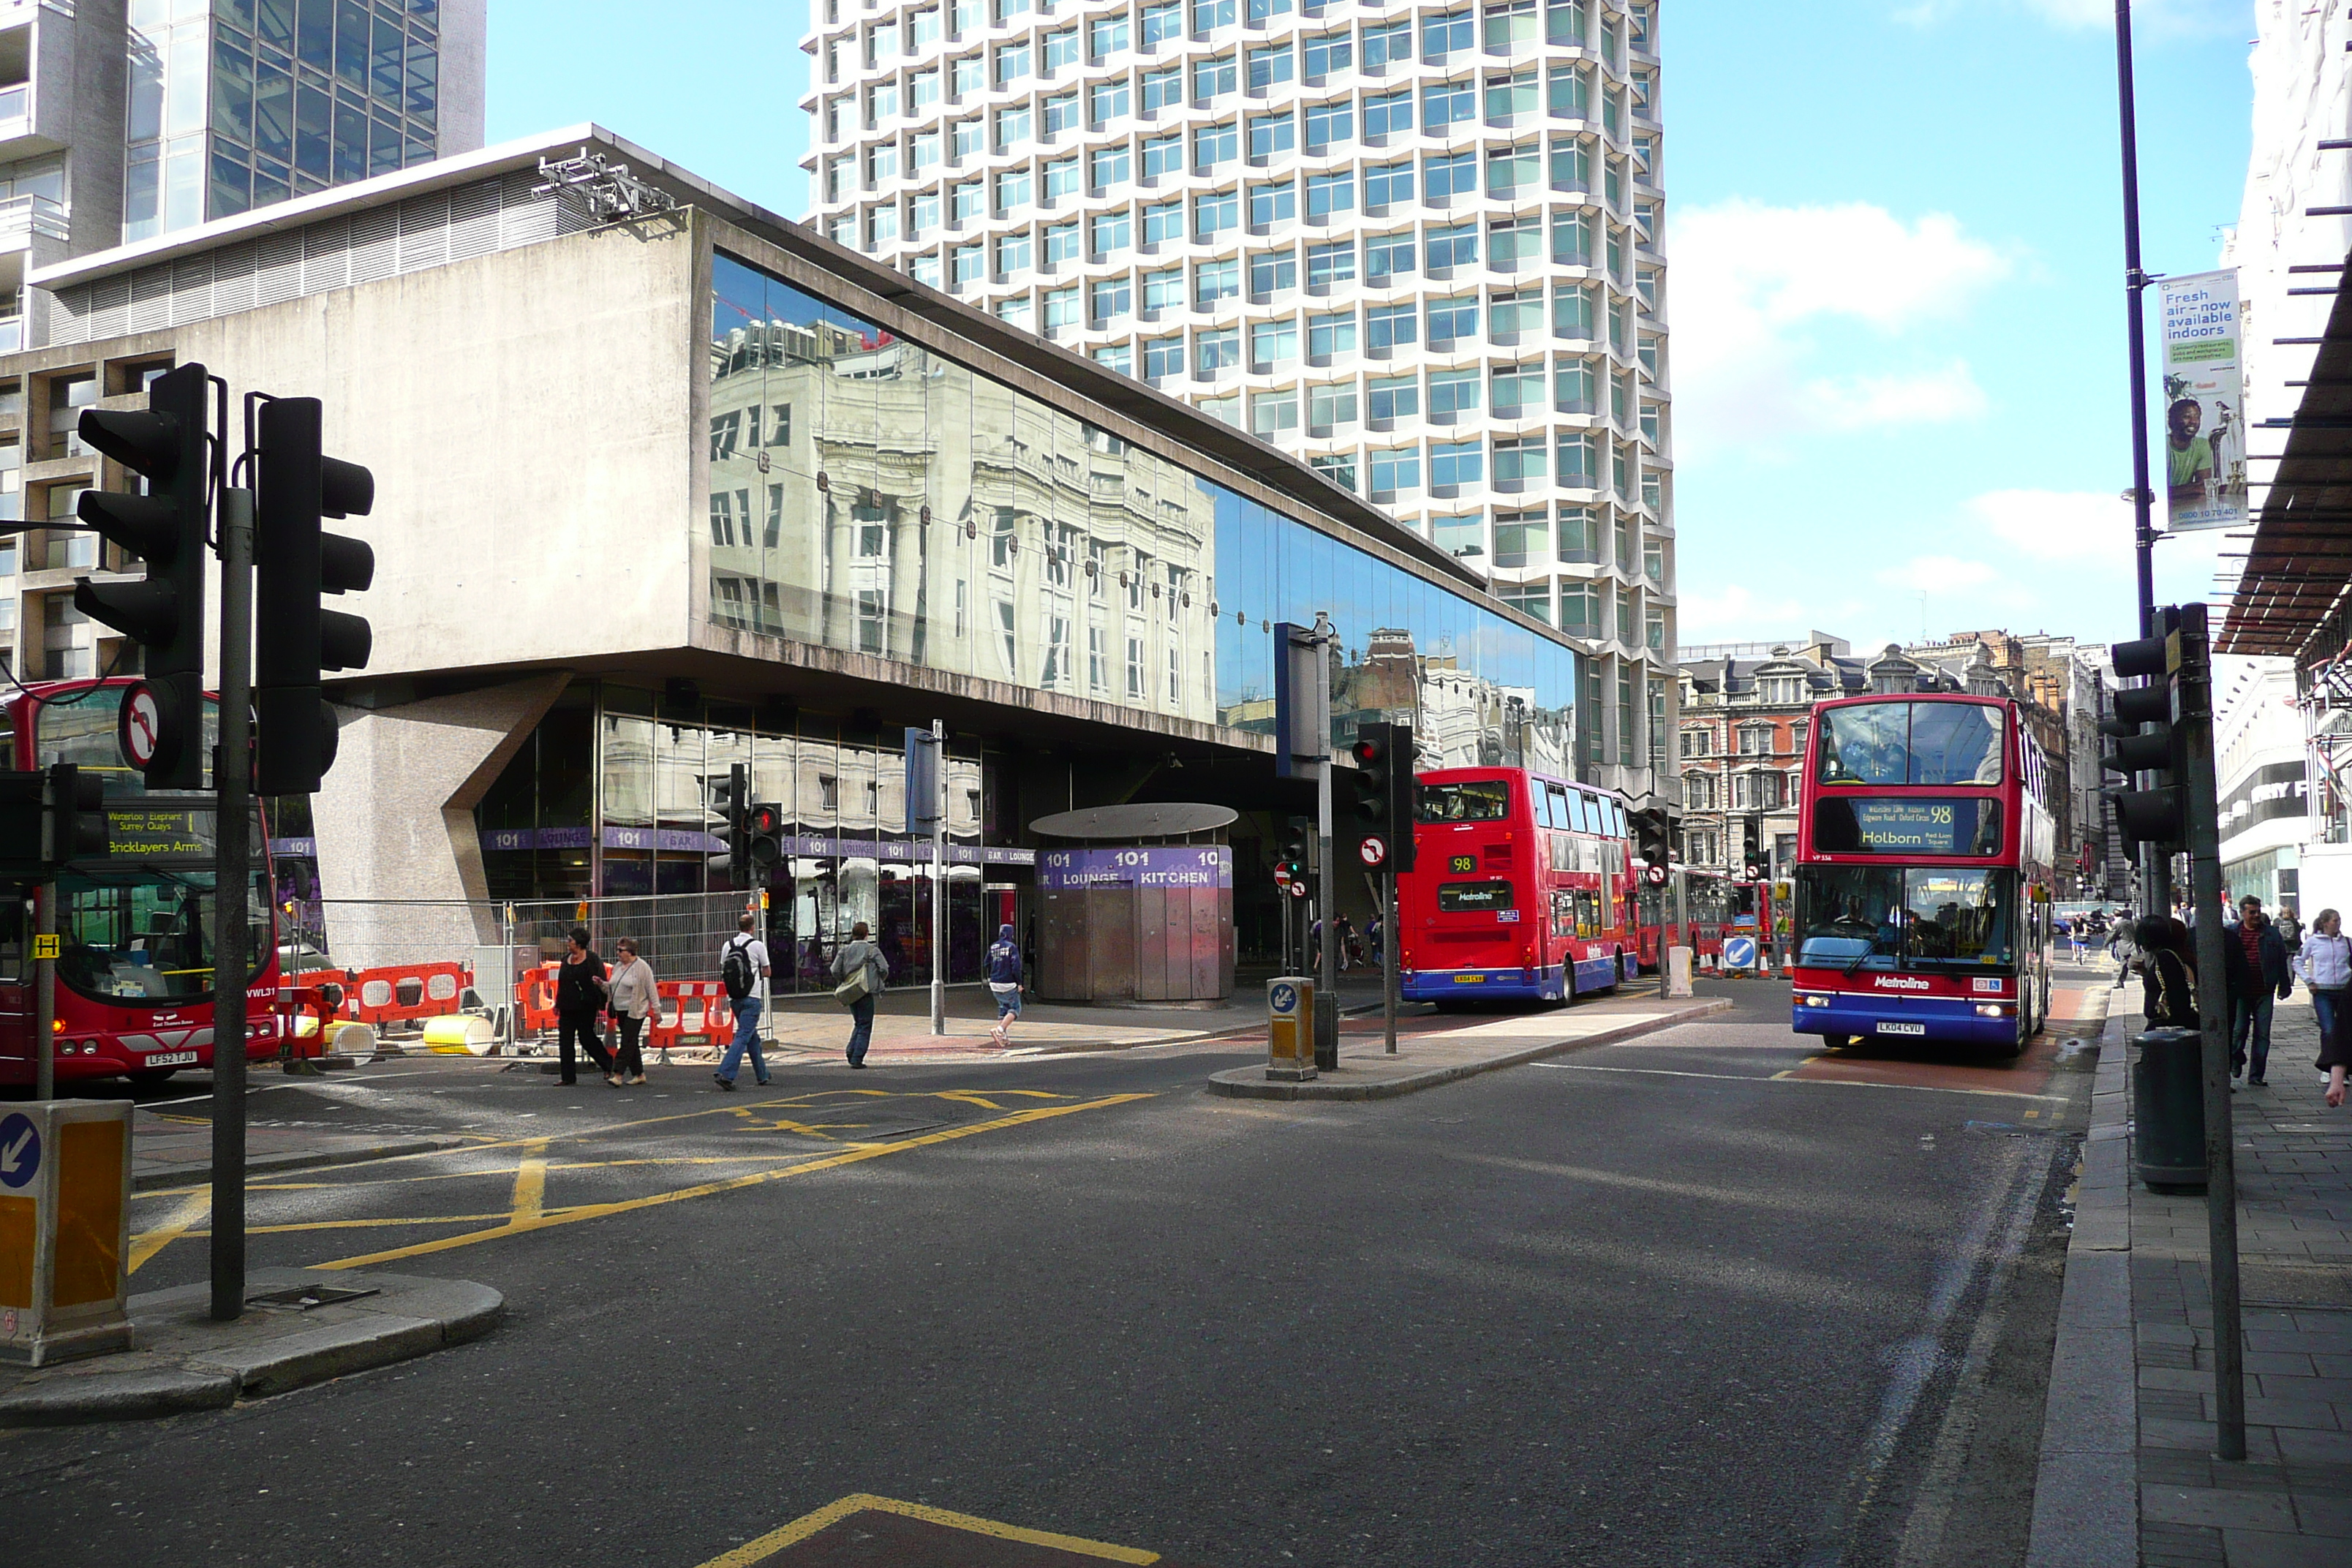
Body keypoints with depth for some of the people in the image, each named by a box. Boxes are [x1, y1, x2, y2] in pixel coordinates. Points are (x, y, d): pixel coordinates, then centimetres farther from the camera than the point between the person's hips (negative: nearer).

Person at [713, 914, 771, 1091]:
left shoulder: (728, 945, 6)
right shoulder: (758, 945, -5)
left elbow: (723, 971, 13)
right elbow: (766, 972, 5)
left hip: (734, 999, 5)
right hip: (751, 998, -5)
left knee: (753, 1036, 17)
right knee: (743, 1037, -8)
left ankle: (762, 1076, 25)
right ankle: (726, 1074, -22)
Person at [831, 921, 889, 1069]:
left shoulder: (844, 951, 6)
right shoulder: (872, 950, -5)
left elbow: (835, 971, 0)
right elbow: (884, 969, -12)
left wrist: (846, 981, 15)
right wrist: (879, 982, 7)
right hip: (866, 992, -5)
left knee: (858, 1023, 20)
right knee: (865, 1026, 1)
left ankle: (851, 1051, 4)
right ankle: (857, 1058, -5)